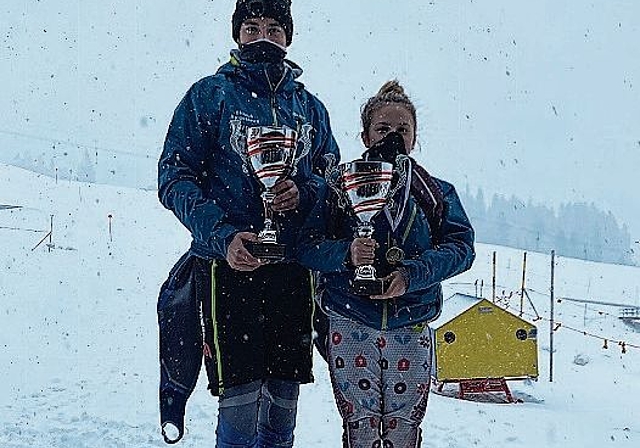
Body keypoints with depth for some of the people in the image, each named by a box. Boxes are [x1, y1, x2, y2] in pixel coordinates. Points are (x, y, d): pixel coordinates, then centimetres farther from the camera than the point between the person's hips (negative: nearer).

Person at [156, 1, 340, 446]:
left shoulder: (309, 106, 16)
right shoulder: (211, 94, 4)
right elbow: (175, 176, -1)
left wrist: (303, 194, -6)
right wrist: (222, 235, -16)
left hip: (293, 270, 4)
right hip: (228, 265, -4)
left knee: (282, 407, 7)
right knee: (241, 406, -9)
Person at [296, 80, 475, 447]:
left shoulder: (438, 193, 10)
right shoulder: (341, 187, 5)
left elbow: (462, 246, -2)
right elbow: (307, 246, -1)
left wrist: (412, 274, -17)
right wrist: (346, 253, -21)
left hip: (412, 331, 1)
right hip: (350, 329, -1)